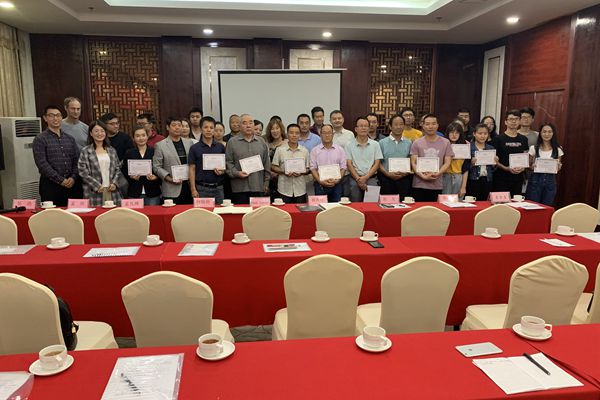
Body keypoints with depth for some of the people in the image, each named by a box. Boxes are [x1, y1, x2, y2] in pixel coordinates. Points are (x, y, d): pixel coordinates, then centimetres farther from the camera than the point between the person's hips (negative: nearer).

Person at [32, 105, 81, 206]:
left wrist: (73, 177, -5)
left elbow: (77, 160, 11)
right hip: (50, 185, -4)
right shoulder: (40, 139, 0)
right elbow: (42, 164, -10)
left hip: (71, 184, 4)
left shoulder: (70, 138, 14)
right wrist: (61, 180, -13)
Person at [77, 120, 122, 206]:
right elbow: (83, 172, -4)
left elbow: (118, 169, 16)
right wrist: (97, 186, -10)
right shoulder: (85, 151, 2)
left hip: (112, 192, 3)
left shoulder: (112, 150, 14)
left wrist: (114, 183, -1)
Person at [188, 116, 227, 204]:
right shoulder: (194, 148, 1)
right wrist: (193, 189, -7)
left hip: (218, 188, 2)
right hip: (201, 188, -2)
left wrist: (222, 171, -9)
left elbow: (226, 165, 13)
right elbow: (192, 169, 0)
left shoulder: (221, 147, 6)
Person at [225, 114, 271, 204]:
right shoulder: (232, 142, 5)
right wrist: (236, 173, -14)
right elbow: (228, 162, 1)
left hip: (258, 187, 2)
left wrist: (266, 183, 10)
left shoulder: (261, 142, 13)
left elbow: (267, 164, 14)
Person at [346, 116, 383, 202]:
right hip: (355, 179, 0)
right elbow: (349, 164, 0)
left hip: (371, 178, 1)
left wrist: (365, 177, -9)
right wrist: (358, 179, -11)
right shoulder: (350, 145, 6)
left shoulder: (375, 144, 9)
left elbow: (377, 164, 4)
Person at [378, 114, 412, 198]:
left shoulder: (409, 143, 9)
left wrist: (406, 173, -9)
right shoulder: (382, 143, 4)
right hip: (387, 179, -1)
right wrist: (387, 173, -13)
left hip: (404, 179, 1)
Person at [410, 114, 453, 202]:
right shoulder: (417, 143, 4)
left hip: (437, 186, 1)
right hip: (419, 185, -1)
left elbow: (447, 163, 3)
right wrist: (423, 176, -14)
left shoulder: (445, 142, 6)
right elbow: (413, 163, 0)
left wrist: (437, 174, -14)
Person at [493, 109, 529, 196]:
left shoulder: (523, 139, 12)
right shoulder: (499, 138, -2)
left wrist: (523, 168, -3)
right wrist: (506, 168, -16)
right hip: (501, 178, -4)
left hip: (518, 177, 4)